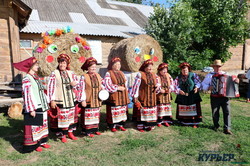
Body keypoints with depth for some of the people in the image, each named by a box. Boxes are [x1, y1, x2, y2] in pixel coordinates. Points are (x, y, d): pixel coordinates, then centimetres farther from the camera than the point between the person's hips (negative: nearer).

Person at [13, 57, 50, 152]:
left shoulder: (36, 77, 12)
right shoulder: (27, 79, -14)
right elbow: (27, 95, -19)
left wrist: (46, 103, 15)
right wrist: (31, 109, -21)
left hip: (42, 107, 9)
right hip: (34, 108, -9)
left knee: (42, 124, 16)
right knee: (34, 126, 3)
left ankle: (42, 142, 29)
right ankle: (35, 144, 17)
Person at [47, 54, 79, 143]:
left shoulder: (71, 73, 8)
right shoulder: (54, 73, -5)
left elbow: (77, 81, 18)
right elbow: (51, 87, -9)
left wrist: (75, 83, -7)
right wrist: (52, 100, -12)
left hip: (71, 100, 5)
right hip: (60, 100, -5)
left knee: (71, 115, 12)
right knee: (61, 117, 0)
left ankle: (70, 132, 28)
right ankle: (62, 135, 18)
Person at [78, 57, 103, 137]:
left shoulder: (98, 76, 7)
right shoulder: (84, 77, -10)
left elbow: (101, 86, 17)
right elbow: (82, 89, -13)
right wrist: (83, 100, -15)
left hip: (97, 100, 6)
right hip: (88, 101, -6)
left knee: (96, 115, 14)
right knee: (88, 116, 1)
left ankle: (95, 129, 28)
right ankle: (88, 131, 13)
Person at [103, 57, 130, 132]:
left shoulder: (121, 73, 13)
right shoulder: (108, 74, -7)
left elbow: (125, 83, 19)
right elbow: (107, 85, -14)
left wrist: (125, 89, 5)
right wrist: (117, 88, -16)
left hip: (122, 97, 6)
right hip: (114, 97, -6)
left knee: (122, 111, 11)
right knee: (113, 111, 0)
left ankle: (120, 124, 24)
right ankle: (112, 126, 14)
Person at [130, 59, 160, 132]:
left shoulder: (154, 75, 11)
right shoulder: (140, 74, -7)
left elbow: (158, 83, 20)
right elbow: (136, 85, -10)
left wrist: (157, 86, -5)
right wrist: (135, 97, -13)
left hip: (152, 98, 6)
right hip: (142, 98, -5)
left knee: (151, 112, 10)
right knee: (142, 112, 1)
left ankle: (148, 125, 24)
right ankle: (140, 126, 14)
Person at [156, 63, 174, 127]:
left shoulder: (168, 76, 6)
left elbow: (172, 83, 10)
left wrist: (170, 89, -7)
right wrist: (160, 90, -21)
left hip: (167, 95, 5)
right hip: (159, 95, -5)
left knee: (167, 107, 10)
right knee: (160, 107, -3)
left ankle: (165, 120, 21)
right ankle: (159, 121, 9)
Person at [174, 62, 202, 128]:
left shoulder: (193, 75, -1)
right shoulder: (178, 77, 3)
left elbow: (198, 82, -1)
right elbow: (175, 86, -1)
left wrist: (196, 87, -19)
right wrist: (179, 91, -17)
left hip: (193, 96, -2)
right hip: (182, 97, 2)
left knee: (193, 109, 1)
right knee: (183, 110, 9)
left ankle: (194, 123, 11)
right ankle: (184, 122, 22)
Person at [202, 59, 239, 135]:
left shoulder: (225, 74, 13)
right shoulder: (210, 75, 8)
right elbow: (203, 84, 7)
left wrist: (236, 80, -6)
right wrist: (208, 87, -12)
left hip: (225, 97, 1)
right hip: (214, 97, -1)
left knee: (227, 112, -7)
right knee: (215, 113, 9)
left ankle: (227, 129, -2)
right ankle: (216, 126, 30)